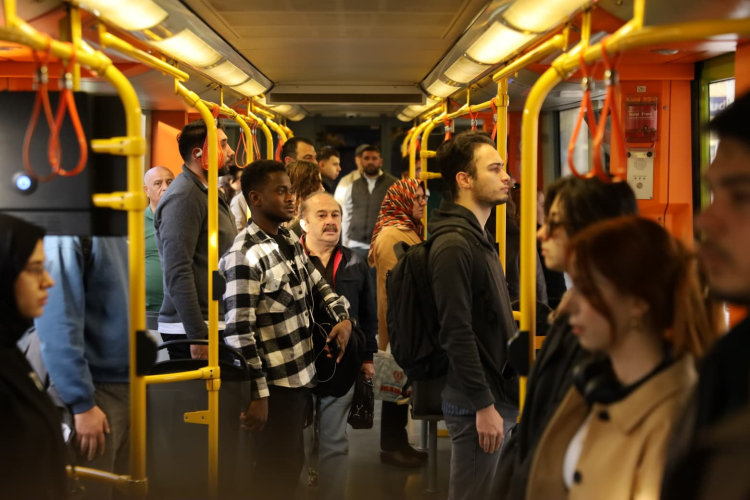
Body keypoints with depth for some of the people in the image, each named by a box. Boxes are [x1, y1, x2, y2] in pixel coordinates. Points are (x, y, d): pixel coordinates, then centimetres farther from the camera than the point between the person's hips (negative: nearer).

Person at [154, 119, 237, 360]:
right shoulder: (184, 197, -13)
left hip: (215, 323, 9)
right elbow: (178, 273, -20)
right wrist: (197, 336, -23)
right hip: (192, 329, -9)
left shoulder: (208, 193, 16)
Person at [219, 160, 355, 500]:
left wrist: (343, 318, -3)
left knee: (292, 461, 20)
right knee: (277, 470, 6)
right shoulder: (244, 257, -20)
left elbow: (317, 286, 17)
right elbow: (239, 332, -22)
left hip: (301, 374, 8)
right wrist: (257, 394, -20)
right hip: (275, 383, -8)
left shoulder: (290, 242, 7)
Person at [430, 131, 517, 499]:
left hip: (498, 393, 10)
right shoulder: (453, 245, -18)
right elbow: (457, 334, -22)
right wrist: (483, 406, -21)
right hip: (477, 403, -10)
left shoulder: (479, 237, 13)